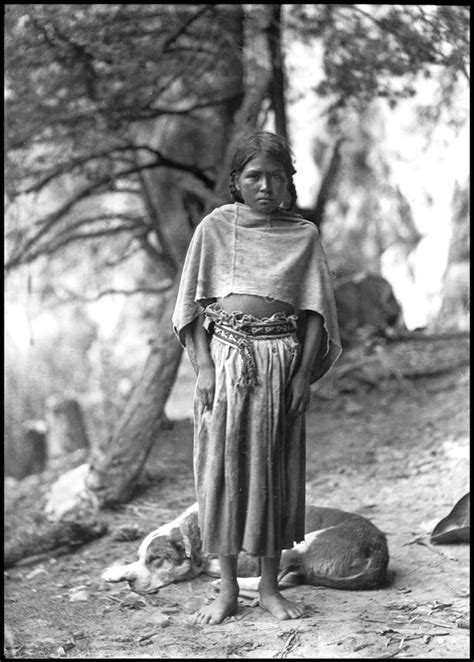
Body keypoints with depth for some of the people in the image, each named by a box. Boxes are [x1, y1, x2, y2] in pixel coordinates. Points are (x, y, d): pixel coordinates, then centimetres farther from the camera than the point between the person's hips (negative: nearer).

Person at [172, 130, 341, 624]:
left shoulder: (303, 235, 6)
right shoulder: (214, 227, 4)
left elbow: (314, 309, 3)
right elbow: (193, 303, 1)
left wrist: (304, 372, -5)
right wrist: (203, 365, -8)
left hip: (280, 358, 1)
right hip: (225, 355, 0)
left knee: (275, 470, 6)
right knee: (222, 467, 2)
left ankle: (270, 586, 19)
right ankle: (227, 588, 15)